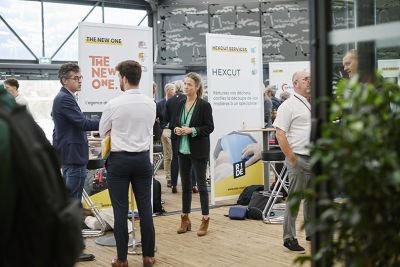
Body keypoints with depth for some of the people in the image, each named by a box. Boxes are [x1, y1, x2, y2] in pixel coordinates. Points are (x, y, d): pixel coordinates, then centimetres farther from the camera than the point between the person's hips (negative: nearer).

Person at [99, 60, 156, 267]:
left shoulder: (113, 104, -11)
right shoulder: (150, 104, -1)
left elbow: (103, 132, 3)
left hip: (119, 159, -3)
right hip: (143, 158, 3)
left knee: (120, 210, 3)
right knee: (145, 209, 8)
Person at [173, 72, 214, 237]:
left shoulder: (204, 105, -9)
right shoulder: (181, 104, 8)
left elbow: (209, 127, -10)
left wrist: (192, 130, -20)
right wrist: (177, 129, -5)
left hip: (198, 150, -6)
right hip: (183, 149, 6)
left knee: (201, 184, 1)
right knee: (185, 184, 12)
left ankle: (205, 220, 10)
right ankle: (185, 218, 21)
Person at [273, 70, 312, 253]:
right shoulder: (288, 105, -8)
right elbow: (280, 134, -14)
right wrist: (292, 159, -16)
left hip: (315, 158, 7)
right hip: (299, 159, -7)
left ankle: (311, 232, 28)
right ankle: (289, 238, 6)